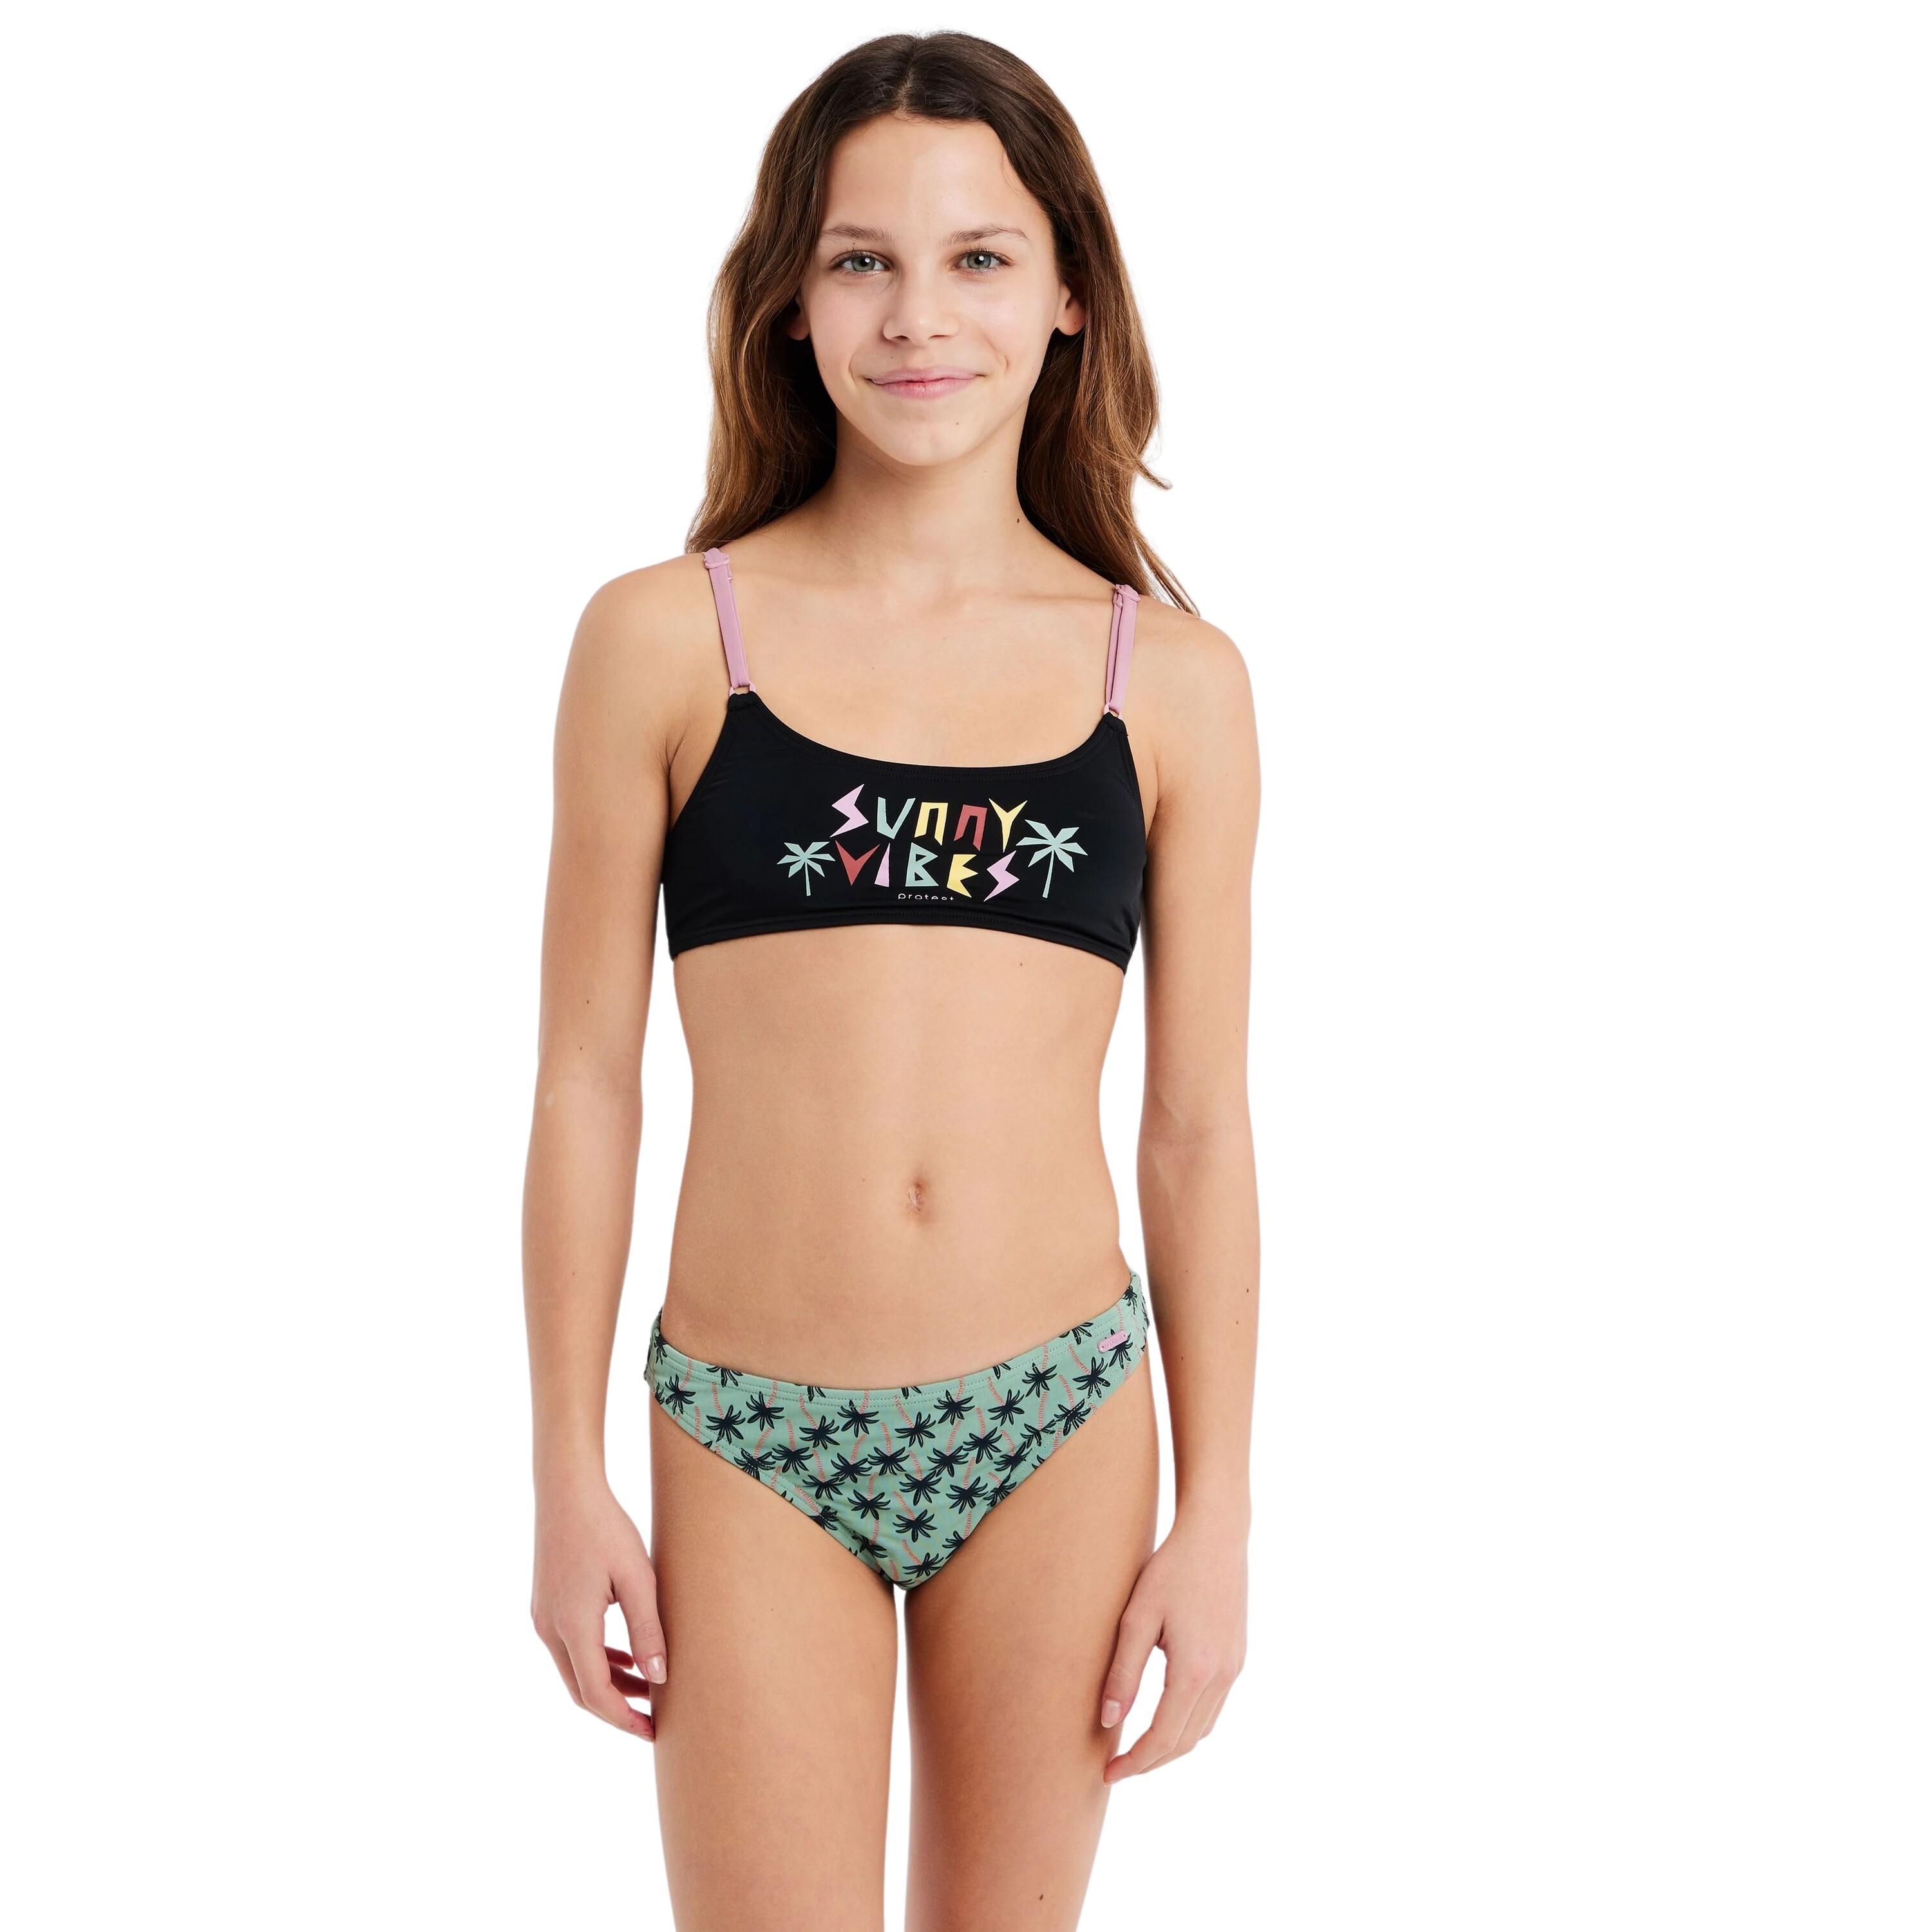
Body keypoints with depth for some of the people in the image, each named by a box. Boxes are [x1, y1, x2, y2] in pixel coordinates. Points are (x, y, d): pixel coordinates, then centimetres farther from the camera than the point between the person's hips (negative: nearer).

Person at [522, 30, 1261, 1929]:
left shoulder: (1173, 682, 1)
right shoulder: (666, 640, -3)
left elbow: (1200, 1126, 4)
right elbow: (586, 1081, 0)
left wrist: (1217, 1515, 3)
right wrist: (567, 1483, 1)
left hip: (1060, 1424, 2)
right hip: (753, 1437, -1)